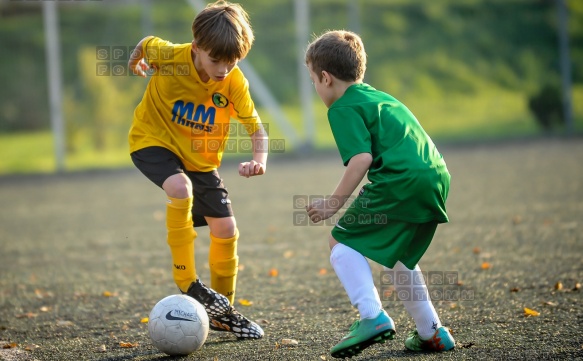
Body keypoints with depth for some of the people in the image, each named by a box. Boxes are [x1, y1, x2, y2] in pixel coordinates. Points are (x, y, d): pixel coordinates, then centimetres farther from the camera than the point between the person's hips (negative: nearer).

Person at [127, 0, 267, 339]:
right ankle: (186, 282, -22)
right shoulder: (169, 56, -26)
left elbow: (255, 128, -18)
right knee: (181, 188, -35)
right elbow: (145, 44, -4)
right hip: (153, 140, -3)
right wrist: (135, 60, 18)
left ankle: (223, 311, 20)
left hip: (201, 158, 4)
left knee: (226, 230, 0)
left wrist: (260, 159, -38)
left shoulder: (235, 83, -20)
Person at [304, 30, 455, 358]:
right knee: (396, 254, 26)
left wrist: (334, 204, -7)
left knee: (342, 241, 2)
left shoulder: (344, 108, 1)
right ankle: (431, 332, 25)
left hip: (400, 181, -9)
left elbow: (361, 158, -13)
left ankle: (373, 316, -14)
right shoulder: (381, 97, 29)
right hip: (437, 179, 9)